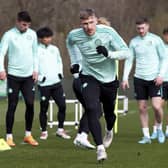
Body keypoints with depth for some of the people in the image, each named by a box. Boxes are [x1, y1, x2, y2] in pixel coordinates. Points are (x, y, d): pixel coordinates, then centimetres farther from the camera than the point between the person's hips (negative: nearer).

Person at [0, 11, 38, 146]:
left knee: (30, 104, -1)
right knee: (12, 106, -2)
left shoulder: (32, 34, 6)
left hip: (29, 76, 4)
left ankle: (28, 135, 10)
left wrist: (35, 70, 8)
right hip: (14, 75, -4)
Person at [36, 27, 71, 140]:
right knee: (44, 108, 0)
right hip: (44, 84, -5)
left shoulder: (55, 49, 12)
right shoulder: (36, 50, -6)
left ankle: (60, 130, 11)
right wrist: (39, 77, -11)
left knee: (62, 105, 0)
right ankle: (44, 131, 11)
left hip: (56, 83, 5)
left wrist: (60, 73, 11)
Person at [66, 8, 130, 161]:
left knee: (109, 112, 16)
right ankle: (100, 148, -24)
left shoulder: (108, 32, -20)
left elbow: (126, 52, -17)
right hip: (89, 78, -1)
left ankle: (109, 132, 53)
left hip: (109, 78, 1)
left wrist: (109, 54, -35)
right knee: (92, 109, -23)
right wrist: (74, 62, 6)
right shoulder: (74, 35, -13)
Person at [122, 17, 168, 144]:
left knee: (157, 106, -13)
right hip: (139, 78, 3)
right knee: (142, 108, 1)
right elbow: (129, 60, 12)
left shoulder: (156, 40, -1)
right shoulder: (134, 42, 8)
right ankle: (146, 136, 8)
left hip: (154, 78, -3)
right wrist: (125, 78, 4)